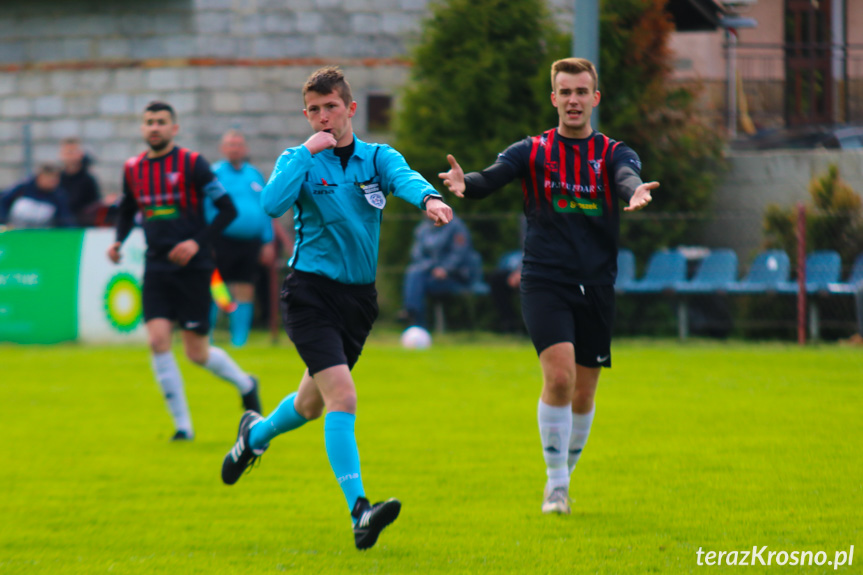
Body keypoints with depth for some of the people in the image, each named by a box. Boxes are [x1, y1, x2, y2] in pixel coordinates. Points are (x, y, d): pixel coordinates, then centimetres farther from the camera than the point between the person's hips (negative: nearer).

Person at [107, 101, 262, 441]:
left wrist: (198, 242, -17)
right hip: (157, 268, 4)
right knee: (157, 340, -12)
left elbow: (228, 209, -7)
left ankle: (246, 385, 30)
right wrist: (118, 241, 4)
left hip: (192, 268, -4)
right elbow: (127, 211, 22)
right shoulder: (133, 169, 6)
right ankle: (182, 425, -1)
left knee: (197, 354, -1)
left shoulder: (192, 164, -8)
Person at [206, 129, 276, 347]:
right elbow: (204, 210, -3)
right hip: (222, 244, -4)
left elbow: (265, 210, 17)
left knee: (245, 293, 4)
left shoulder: (255, 175, 14)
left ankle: (239, 340, 9)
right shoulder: (215, 174, 0)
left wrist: (268, 242, 12)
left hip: (250, 244, 4)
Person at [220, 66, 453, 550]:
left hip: (359, 295, 4)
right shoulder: (299, 159, -2)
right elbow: (273, 204, -21)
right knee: (342, 396, -20)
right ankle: (359, 509, -24)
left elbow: (406, 178, -18)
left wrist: (429, 198, -40)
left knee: (313, 403, 19)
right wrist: (307, 152, -20)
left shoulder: (378, 157, 5)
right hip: (311, 292, -4)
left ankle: (256, 433, 51)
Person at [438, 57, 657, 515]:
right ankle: (555, 485, -9)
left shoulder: (613, 153, 6)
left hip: (596, 287, 2)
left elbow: (628, 178, -17)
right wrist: (464, 183, -37)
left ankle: (564, 475, 30)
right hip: (544, 283, -2)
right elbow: (491, 179, -13)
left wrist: (635, 192, -42)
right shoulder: (532, 152, 4)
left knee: (583, 395, 8)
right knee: (559, 376, -20)